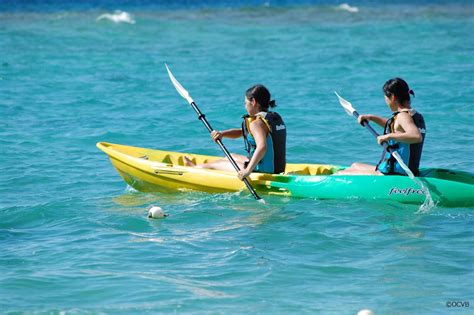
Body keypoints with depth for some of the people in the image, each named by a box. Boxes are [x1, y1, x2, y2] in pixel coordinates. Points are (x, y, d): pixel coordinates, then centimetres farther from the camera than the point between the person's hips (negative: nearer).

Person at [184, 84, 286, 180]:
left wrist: (248, 170, -39)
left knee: (215, 164, 13)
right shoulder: (276, 118, 11)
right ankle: (194, 166, 52)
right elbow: (241, 132, 18)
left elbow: (262, 147, -39)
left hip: (262, 171, -9)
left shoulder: (256, 122, -20)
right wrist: (222, 134, 5)